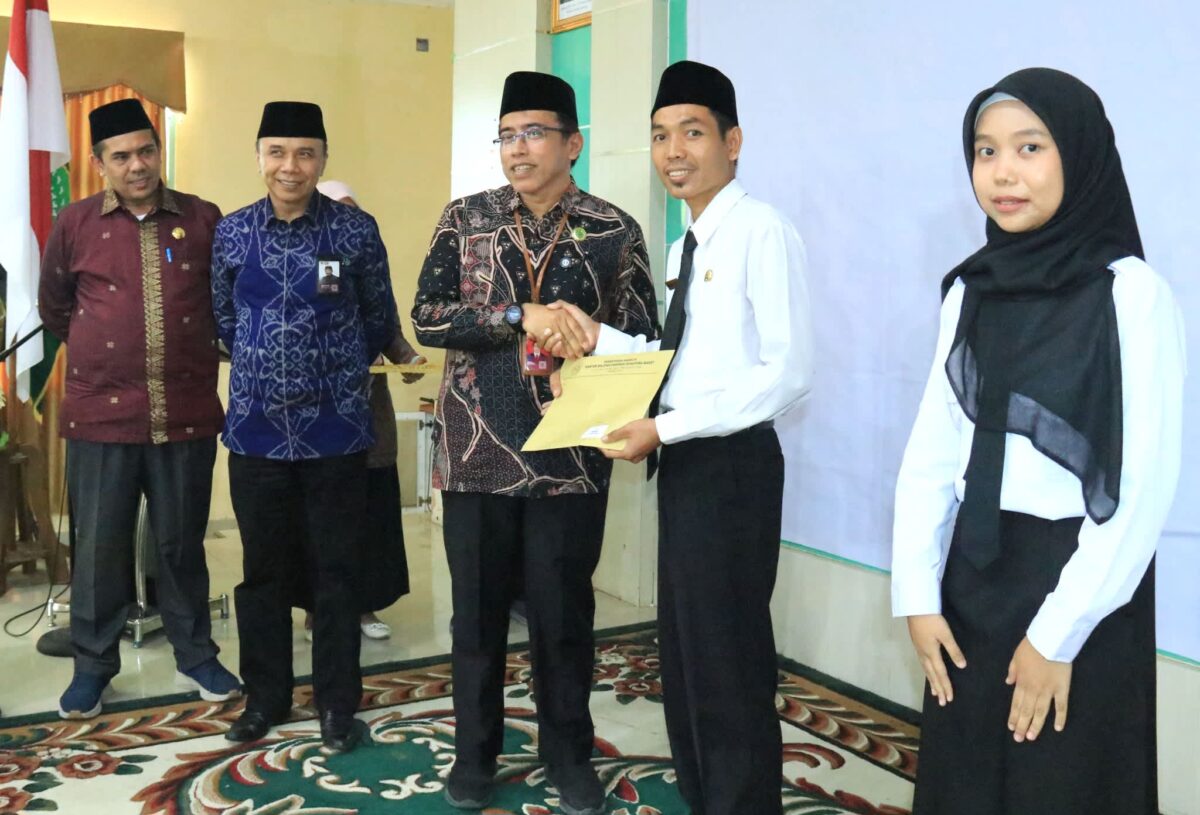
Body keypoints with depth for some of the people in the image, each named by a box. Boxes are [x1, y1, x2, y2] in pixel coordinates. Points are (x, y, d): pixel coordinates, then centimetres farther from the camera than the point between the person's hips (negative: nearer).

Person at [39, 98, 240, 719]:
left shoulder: (202, 220, 1)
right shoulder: (74, 225, 1)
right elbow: (53, 307, 15)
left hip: (186, 414, 1)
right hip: (101, 415, 0)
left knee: (183, 542, 12)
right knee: (99, 546, 6)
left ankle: (195, 655, 27)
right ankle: (92, 667, 22)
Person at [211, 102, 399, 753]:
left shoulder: (355, 230, -5)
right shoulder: (232, 232, 2)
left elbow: (379, 318, 6)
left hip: (335, 427, -2)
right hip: (257, 426, 2)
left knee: (336, 570, 7)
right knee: (262, 569, 12)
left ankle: (337, 702, 21)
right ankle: (265, 696, 28)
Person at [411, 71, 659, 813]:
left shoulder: (614, 232, 1)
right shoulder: (466, 218, 4)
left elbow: (641, 342, 2)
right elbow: (427, 317, -5)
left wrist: (582, 345, -18)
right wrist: (522, 316, -17)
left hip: (569, 455, -1)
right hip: (478, 450, 1)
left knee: (564, 611, 8)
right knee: (478, 610, 11)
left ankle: (569, 756, 27)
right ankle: (475, 752, 29)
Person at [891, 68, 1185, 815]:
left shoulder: (1132, 294, -12)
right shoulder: (969, 291, 5)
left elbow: (1145, 486, -15)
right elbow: (932, 451, 4)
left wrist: (1059, 632, -15)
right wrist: (919, 594, -2)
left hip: (1079, 583, -5)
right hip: (974, 576, 5)